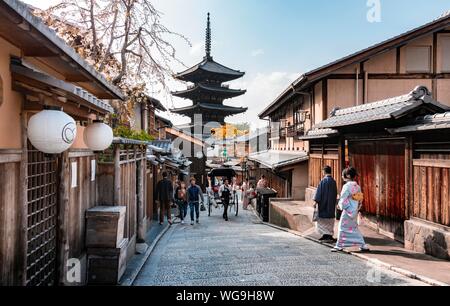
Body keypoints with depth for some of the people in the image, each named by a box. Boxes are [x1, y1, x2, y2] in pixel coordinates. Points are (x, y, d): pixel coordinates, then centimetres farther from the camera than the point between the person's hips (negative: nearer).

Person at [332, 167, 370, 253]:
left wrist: (340, 205, 1)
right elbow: (360, 199, 10)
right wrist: (357, 208, 17)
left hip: (348, 210, -7)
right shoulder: (357, 186, 5)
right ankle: (363, 245, 18)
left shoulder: (347, 186, -17)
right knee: (354, 228, 17)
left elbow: (343, 199, -16)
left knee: (343, 227, 3)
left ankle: (339, 246, 9)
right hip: (355, 211, 8)